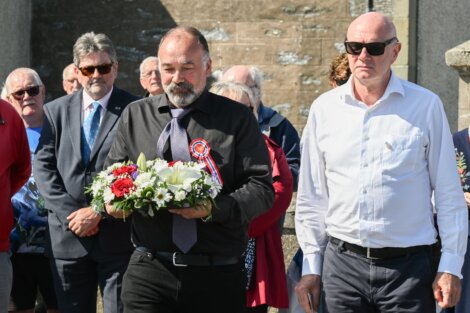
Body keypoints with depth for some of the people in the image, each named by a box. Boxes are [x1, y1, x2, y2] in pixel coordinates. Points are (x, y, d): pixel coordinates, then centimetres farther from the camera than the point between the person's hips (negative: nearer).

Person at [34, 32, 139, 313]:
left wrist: (99, 211, -12)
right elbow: (44, 166, 4)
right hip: (68, 235, 3)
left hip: (118, 235, -3)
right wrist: (70, 212, -9)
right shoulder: (55, 111, 10)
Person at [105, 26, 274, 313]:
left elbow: (262, 188, -2)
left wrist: (213, 209, -19)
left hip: (219, 276, -1)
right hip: (148, 271, 2)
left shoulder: (237, 119, 3)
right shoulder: (135, 116, 13)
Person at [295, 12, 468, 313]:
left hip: (408, 265, -2)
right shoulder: (324, 108, 6)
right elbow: (311, 197, 11)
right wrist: (311, 267, 9)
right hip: (342, 262, 2)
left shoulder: (426, 105, -1)